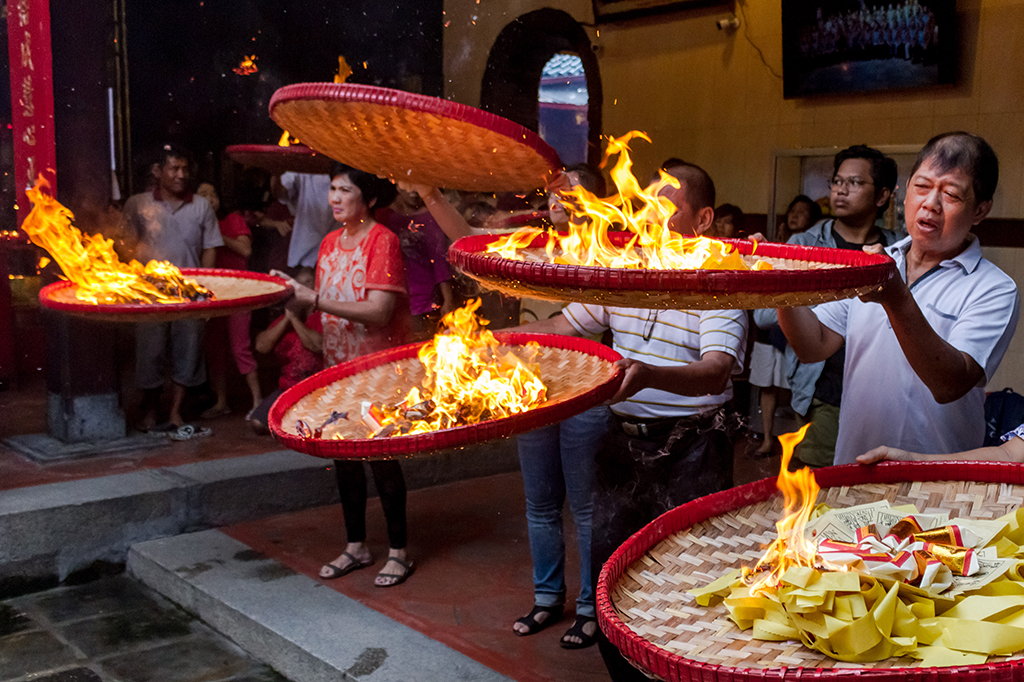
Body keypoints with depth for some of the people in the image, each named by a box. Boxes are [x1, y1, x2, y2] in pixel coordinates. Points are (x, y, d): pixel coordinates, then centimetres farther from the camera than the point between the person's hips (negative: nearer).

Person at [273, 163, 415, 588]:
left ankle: (398, 552, 15)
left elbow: (378, 313, -23)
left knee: (381, 457, -1)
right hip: (338, 365, 7)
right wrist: (294, 289, 0)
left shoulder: (382, 241, -14)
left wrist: (314, 299, -24)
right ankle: (356, 546, 27)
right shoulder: (331, 242, 10)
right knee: (343, 455, 12)